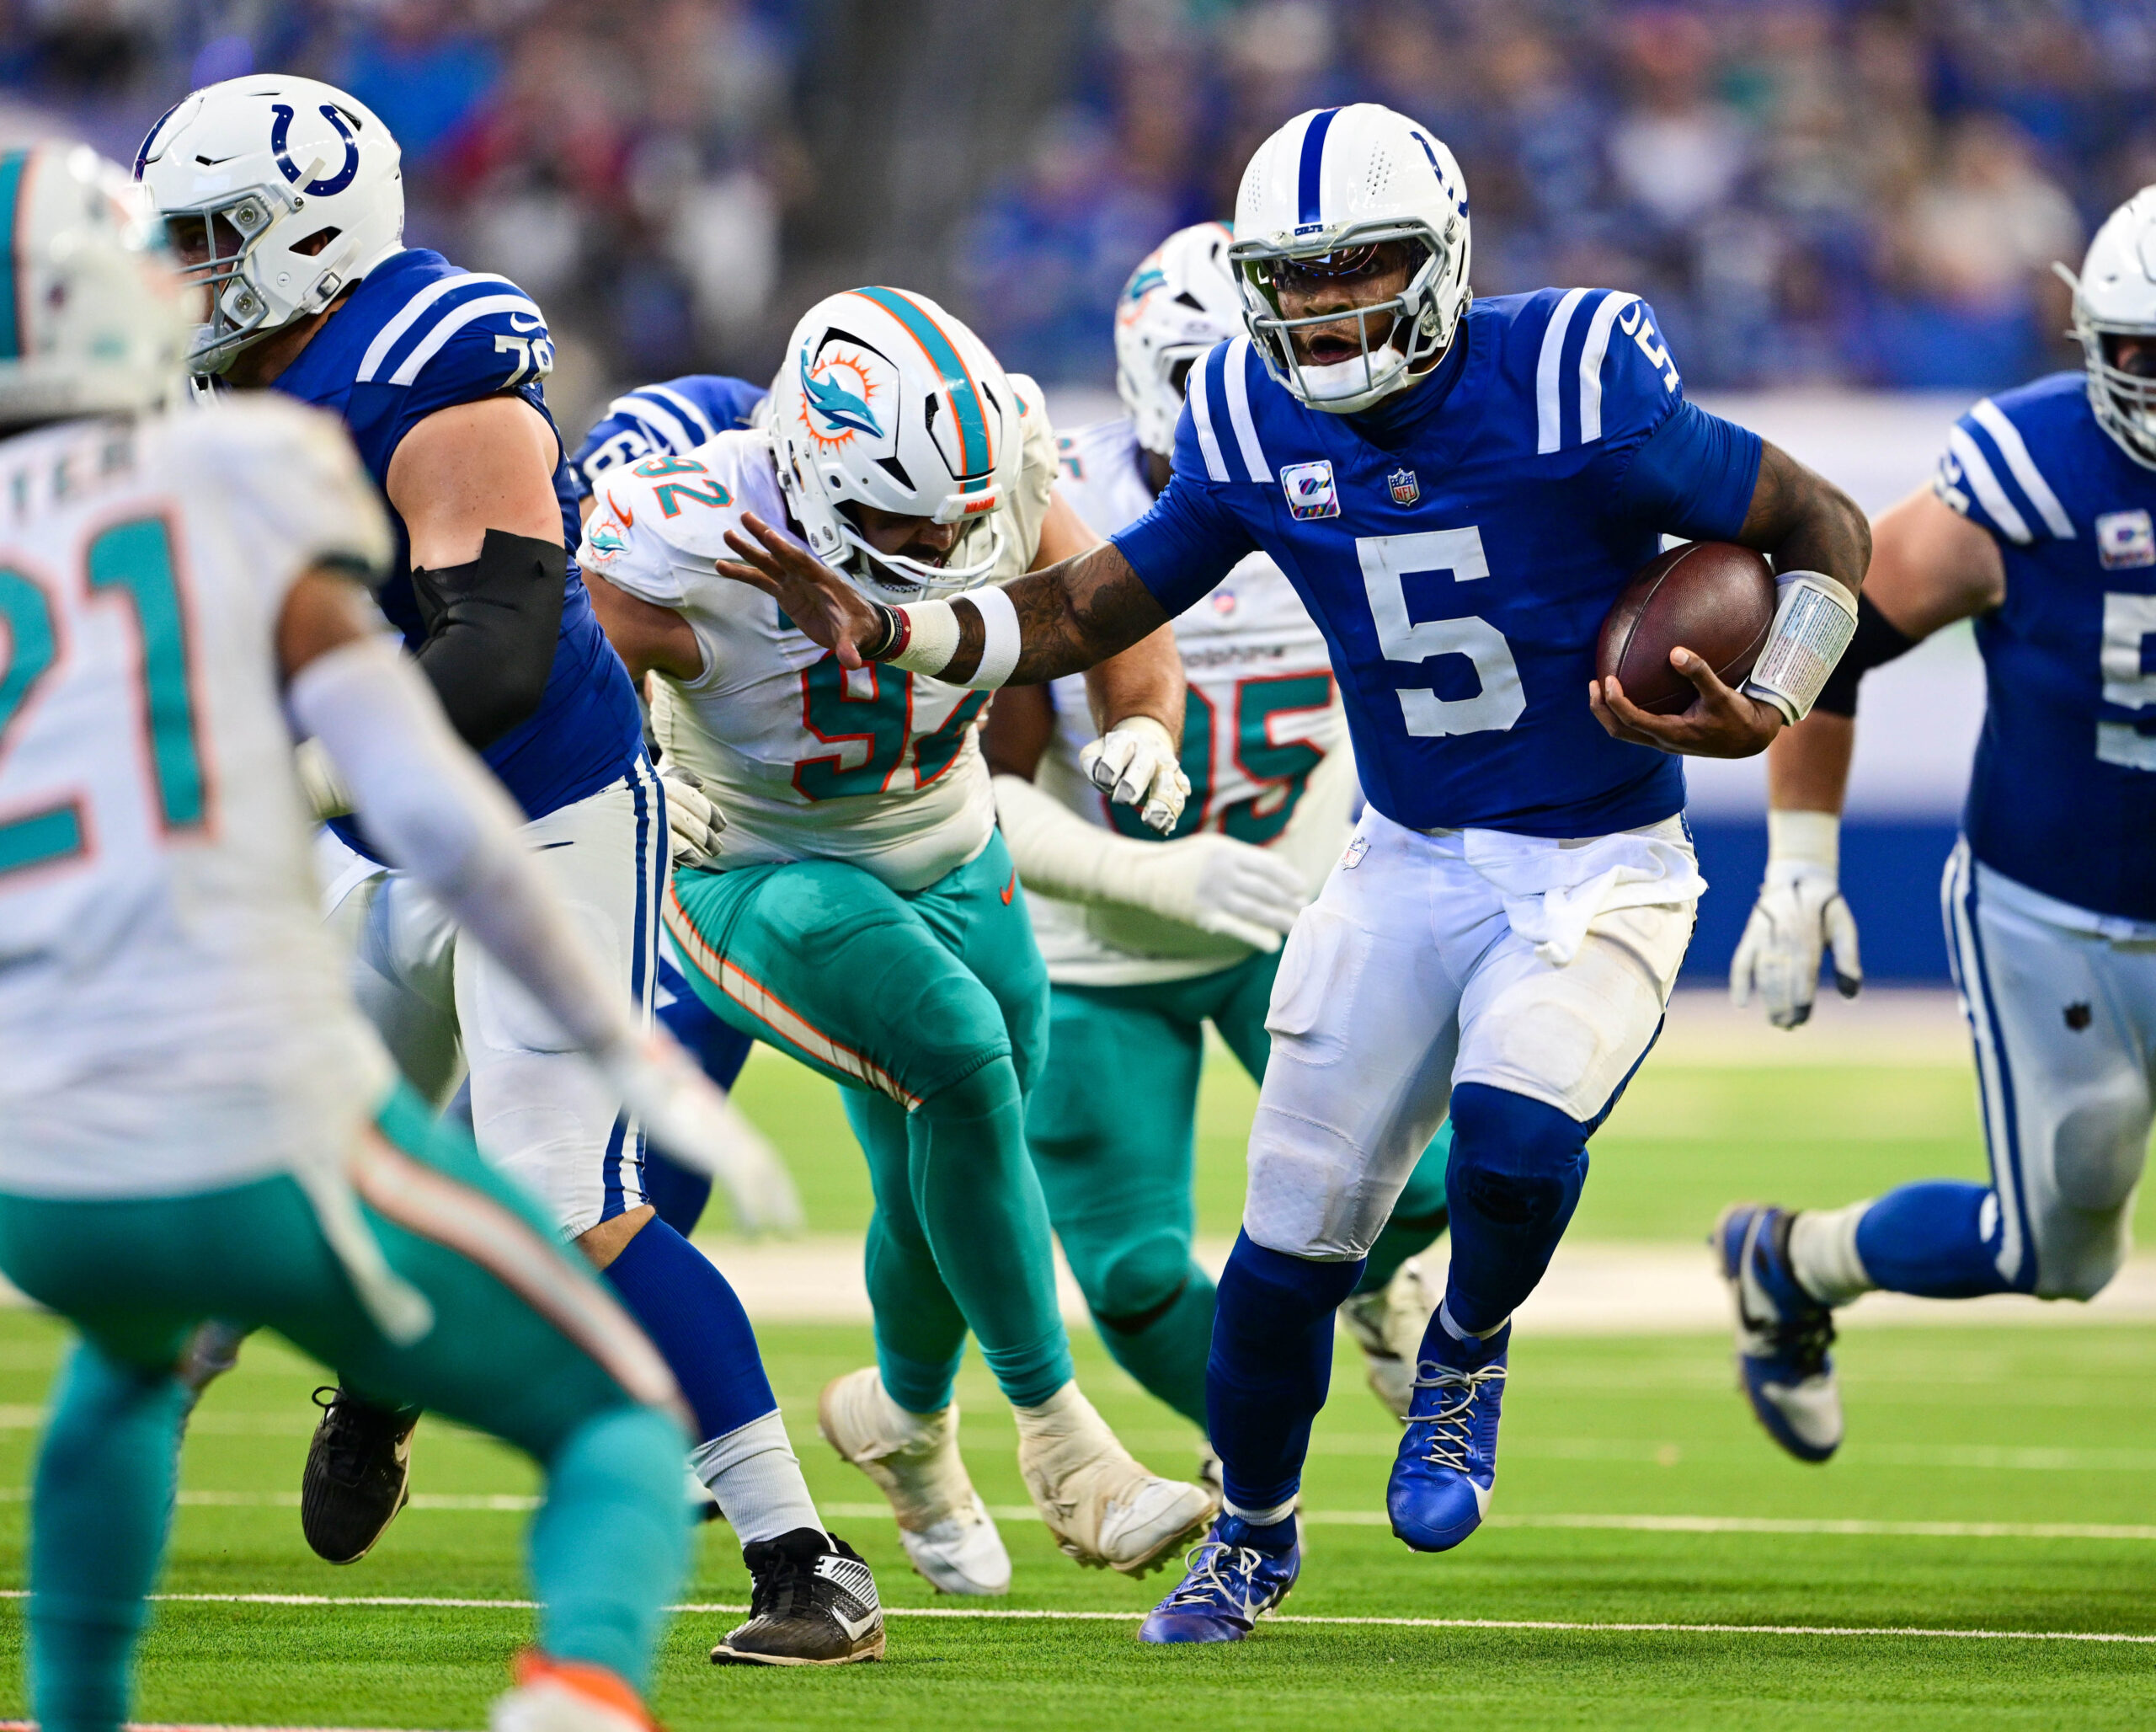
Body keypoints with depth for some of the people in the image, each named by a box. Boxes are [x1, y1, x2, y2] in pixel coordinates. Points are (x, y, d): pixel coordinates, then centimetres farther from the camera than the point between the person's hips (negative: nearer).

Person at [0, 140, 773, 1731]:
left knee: (131, 1358, 41)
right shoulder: (240, 497, -2)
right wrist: (632, 1051, 0)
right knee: (622, 1425, 14)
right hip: (273, 1142, -4)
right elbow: (441, 821, -9)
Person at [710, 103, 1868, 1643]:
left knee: (1515, 1136, -31)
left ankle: (1465, 1358, 4)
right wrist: (889, 631, -10)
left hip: (1599, 867, -4)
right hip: (1410, 865, 4)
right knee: (1291, 1242, 2)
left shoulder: (1569, 390, -19)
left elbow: (1827, 531, -9)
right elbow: (1088, 613, 6)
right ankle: (1254, 1532, 30)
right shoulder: (1257, 427, -5)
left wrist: (1764, 713, -26)